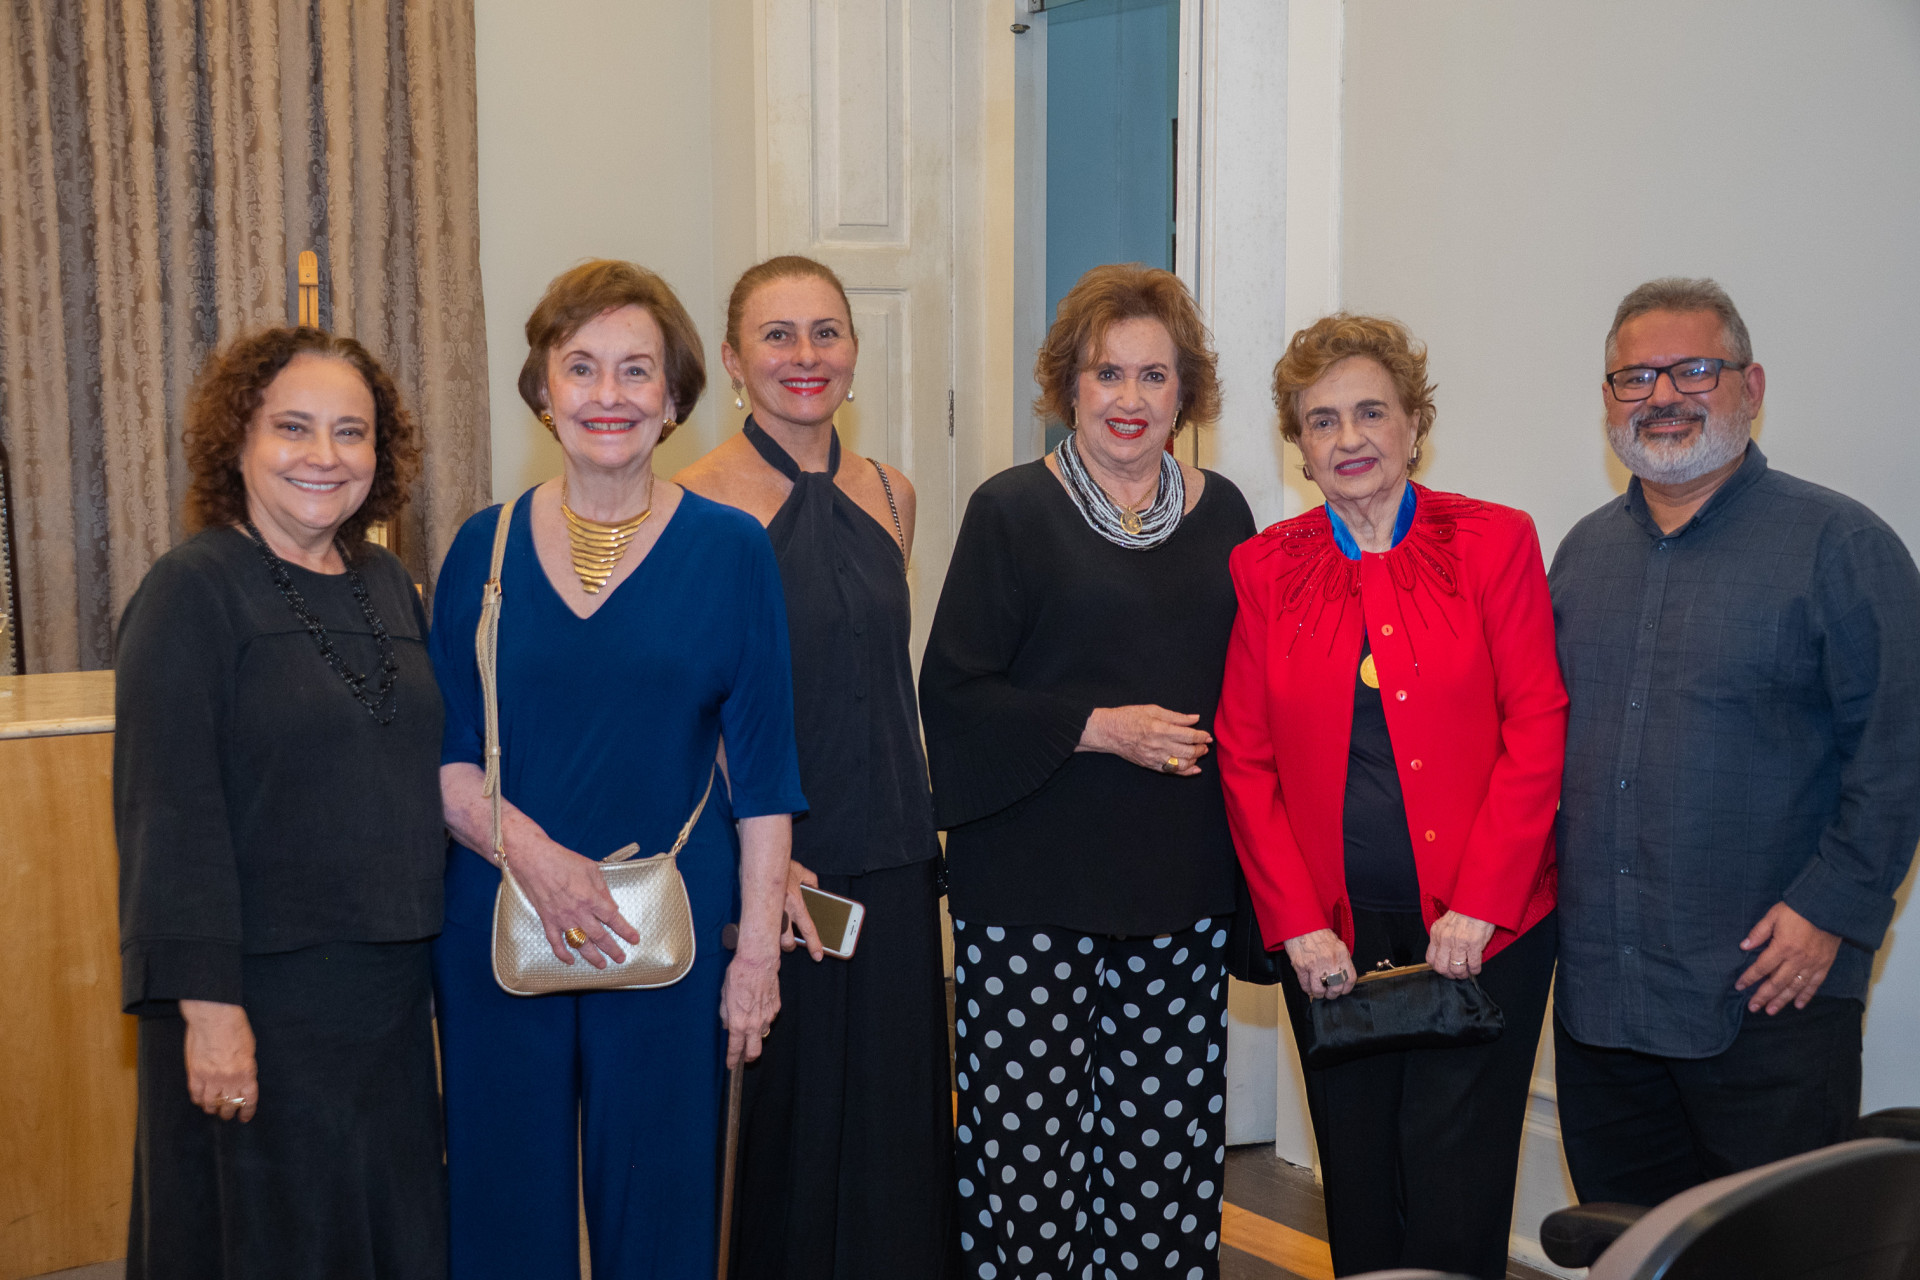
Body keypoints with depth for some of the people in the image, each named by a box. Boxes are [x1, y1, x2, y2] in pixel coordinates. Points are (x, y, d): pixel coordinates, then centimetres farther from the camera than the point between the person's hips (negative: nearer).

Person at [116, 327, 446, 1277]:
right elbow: (170, 812, -16)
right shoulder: (191, 591, -11)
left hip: (391, 988, 6)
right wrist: (208, 1005, -20)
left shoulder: (388, 587, 8)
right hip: (260, 998, -6)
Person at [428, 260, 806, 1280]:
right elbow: (440, 753, 2)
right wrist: (530, 851, -14)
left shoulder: (730, 549, -2)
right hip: (497, 927, 1)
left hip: (672, 928, -1)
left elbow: (763, 774, -1)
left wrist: (759, 948, -4)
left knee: (660, 1197, 10)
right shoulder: (485, 547, 2)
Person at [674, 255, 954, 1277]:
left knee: (890, 1129, 12)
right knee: (776, 1131, 7)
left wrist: (914, 830, 12)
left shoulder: (888, 495, 9)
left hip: (890, 871, 5)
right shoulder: (698, 503, -8)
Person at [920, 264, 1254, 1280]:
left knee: (1168, 1139, 6)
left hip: (1180, 889, 4)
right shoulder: (1013, 510, -2)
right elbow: (953, 692, -6)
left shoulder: (1220, 513, 10)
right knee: (1029, 1138, -1)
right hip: (1033, 885, -3)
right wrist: (1100, 728, -14)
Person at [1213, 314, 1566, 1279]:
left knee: (1455, 1199, 0)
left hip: (1482, 924, -2)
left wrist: (1477, 907, -12)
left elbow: (1538, 727, -4)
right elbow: (1243, 758, 4)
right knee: (1359, 1194, 10)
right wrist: (1296, 921, -5)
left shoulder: (1494, 541, 0)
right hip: (1332, 934, 2)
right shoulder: (1265, 566, 6)